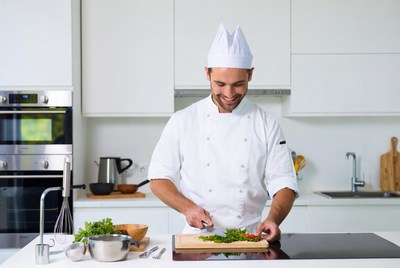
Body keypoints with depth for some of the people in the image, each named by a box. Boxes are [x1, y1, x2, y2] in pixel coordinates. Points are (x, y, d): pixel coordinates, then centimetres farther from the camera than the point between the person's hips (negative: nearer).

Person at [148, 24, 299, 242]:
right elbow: (158, 179, 6)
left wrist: (273, 219, -16)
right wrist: (187, 208, -11)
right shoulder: (182, 121, 3)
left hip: (249, 238, 1)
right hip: (197, 236, 0)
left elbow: (283, 184, 3)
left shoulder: (266, 125, 5)